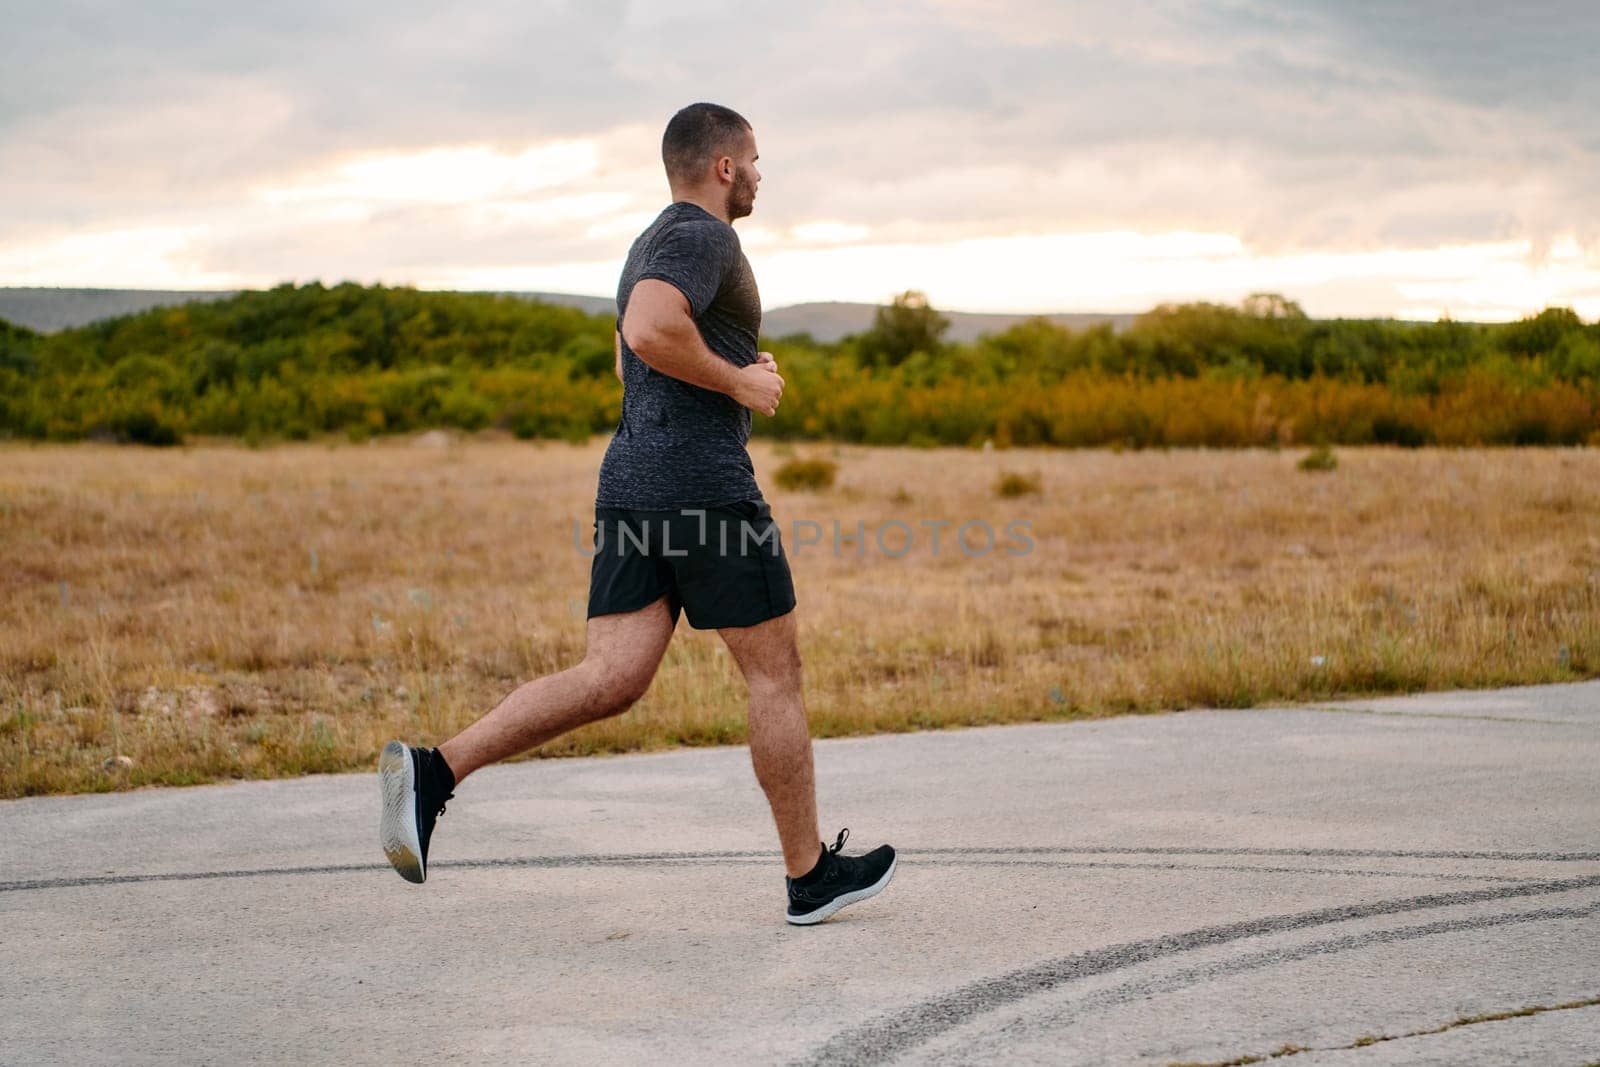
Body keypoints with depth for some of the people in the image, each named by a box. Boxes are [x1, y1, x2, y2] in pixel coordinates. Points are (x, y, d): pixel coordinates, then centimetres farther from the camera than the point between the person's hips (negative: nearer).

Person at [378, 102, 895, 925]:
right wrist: (738, 380, -13)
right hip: (704, 483, -9)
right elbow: (649, 332, -26)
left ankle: (433, 772, -19)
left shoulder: (652, 245, 24)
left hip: (631, 484, 9)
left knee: (610, 681, -3)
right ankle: (811, 875, 13)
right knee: (774, 673, 4)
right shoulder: (702, 236, -8)